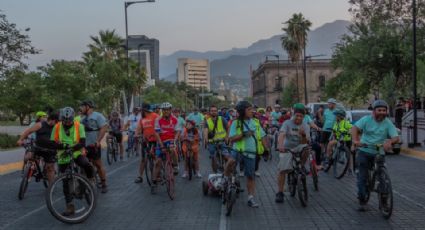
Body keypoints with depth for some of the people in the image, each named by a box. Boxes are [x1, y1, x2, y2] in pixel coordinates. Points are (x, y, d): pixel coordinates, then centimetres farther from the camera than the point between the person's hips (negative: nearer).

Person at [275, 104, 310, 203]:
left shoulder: (305, 126, 0)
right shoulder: (287, 123, -7)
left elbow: (305, 143, -8)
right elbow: (281, 134, -24)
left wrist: (303, 135, -30)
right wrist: (280, 145, -43)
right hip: (287, 150, -3)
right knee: (282, 170, -16)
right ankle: (280, 193, -5)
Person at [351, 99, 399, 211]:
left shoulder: (388, 123, -4)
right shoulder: (366, 119, -5)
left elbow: (396, 137, -15)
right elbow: (354, 128, -18)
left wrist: (390, 142, -39)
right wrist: (355, 140, -37)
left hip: (379, 153, 1)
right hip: (364, 151, -1)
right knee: (362, 176, -1)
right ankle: (362, 201, 10)